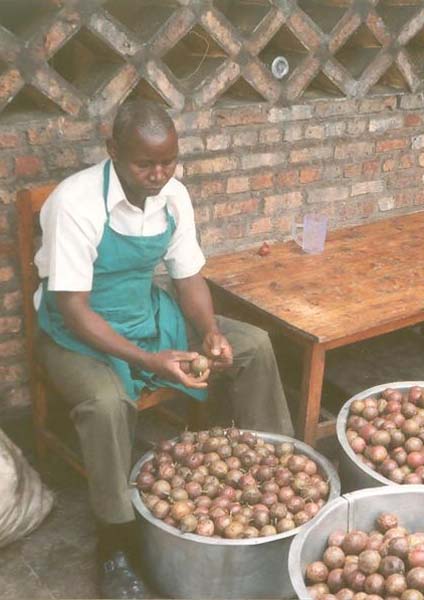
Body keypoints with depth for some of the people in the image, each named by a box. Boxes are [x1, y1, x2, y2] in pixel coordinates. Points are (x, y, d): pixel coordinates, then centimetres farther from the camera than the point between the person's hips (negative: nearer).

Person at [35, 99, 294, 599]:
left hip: (149, 312, 6)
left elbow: (189, 276, 1)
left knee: (253, 345, -3)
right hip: (79, 330, -6)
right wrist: (148, 360, -36)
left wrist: (211, 331, -19)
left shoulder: (174, 196, -9)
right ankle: (115, 543, -14)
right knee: (107, 403, -36)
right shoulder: (75, 203, -27)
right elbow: (73, 307, -27)